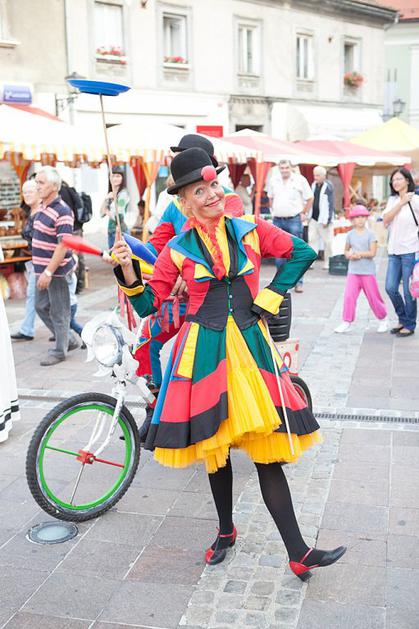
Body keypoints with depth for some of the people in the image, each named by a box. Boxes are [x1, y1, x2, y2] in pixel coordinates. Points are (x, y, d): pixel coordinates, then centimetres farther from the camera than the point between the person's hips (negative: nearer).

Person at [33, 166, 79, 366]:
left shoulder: (62, 212, -18)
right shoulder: (43, 208, 10)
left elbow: (63, 245, -23)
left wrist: (49, 272, -24)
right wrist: (42, 271, 19)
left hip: (56, 271, -10)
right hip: (42, 269, 10)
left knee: (58, 312, 2)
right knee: (41, 306, 17)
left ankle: (60, 351, 15)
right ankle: (69, 340, 30)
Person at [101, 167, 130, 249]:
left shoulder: (123, 194, -10)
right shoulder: (110, 194, 11)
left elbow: (117, 216, -16)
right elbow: (102, 213, 7)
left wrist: (107, 211, 4)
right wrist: (106, 200, -7)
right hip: (110, 231, 8)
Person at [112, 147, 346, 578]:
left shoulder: (251, 231, 2)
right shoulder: (177, 249, 1)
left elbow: (302, 252, 11)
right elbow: (148, 304, 1)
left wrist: (271, 296, 3)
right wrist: (128, 272, -16)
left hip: (250, 347, 0)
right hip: (204, 353, 0)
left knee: (268, 449, -1)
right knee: (215, 448, 12)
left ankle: (298, 554, 5)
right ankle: (226, 531, 35)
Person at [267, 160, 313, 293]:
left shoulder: (300, 180, -2)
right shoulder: (273, 180, 7)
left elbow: (310, 198, 6)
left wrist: (303, 213, 2)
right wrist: (274, 211, 14)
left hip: (294, 220, -3)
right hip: (277, 221, 3)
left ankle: (298, 282, 0)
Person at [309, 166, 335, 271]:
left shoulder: (328, 187, -8)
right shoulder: (313, 185, 11)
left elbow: (330, 204, -11)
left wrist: (326, 220, -15)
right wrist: (308, 215, 14)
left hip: (323, 219, -6)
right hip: (313, 218, 6)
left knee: (327, 242, 1)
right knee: (312, 239, 1)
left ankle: (327, 262, 10)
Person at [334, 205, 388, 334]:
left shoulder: (370, 234, -4)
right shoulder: (350, 234, 7)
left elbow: (372, 253, -12)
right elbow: (346, 250, 18)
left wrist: (357, 254, -16)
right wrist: (349, 255, -4)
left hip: (368, 271, -3)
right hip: (353, 271, 3)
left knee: (373, 297, 6)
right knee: (349, 296, -7)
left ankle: (383, 319, 25)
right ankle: (346, 322, 2)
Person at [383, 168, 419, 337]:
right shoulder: (392, 200, 12)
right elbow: (386, 220, -2)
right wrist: (401, 203, -7)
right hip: (394, 251, 6)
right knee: (390, 288, 5)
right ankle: (403, 319, 25)